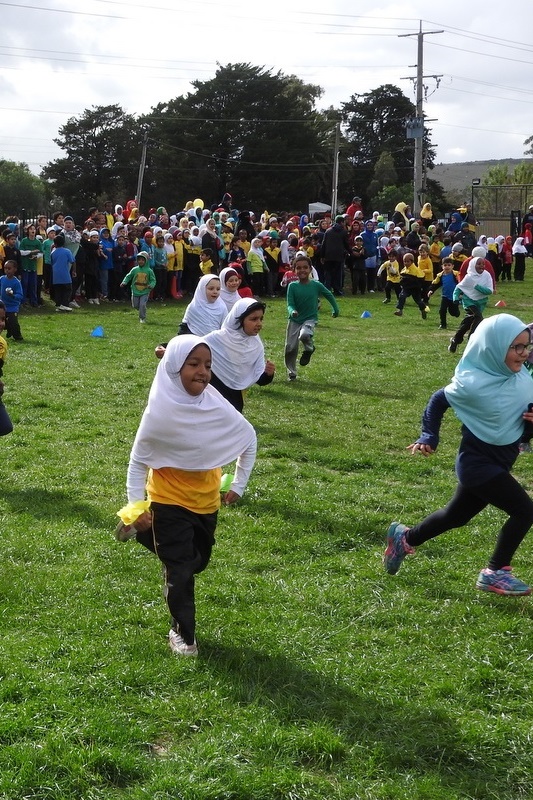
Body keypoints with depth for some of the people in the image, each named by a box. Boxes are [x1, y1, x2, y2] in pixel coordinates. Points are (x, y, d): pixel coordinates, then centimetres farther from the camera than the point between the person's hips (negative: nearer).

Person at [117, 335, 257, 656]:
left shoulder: (218, 406, -16)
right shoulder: (161, 411, -25)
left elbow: (249, 438, 1)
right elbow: (138, 461, -13)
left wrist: (239, 485, 4)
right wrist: (137, 506, -17)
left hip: (207, 500, 5)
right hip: (169, 500, -4)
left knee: (198, 562, 21)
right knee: (180, 571, 1)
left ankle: (150, 533, 43)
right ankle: (183, 633, 21)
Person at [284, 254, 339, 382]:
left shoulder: (316, 285, -7)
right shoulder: (292, 286, -7)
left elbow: (329, 295, 10)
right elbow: (290, 304, -11)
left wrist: (335, 309, 17)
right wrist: (292, 311, -33)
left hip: (310, 319, -2)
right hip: (294, 320, 2)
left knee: (304, 335, -34)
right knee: (290, 348, 2)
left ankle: (309, 348, 2)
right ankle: (291, 373, 22)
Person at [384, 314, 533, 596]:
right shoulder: (472, 384, -25)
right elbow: (438, 400, -7)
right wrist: (428, 437, -6)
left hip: (500, 462, 7)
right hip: (478, 463, -7)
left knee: (456, 516, 21)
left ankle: (406, 538, 43)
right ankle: (495, 573, 5)